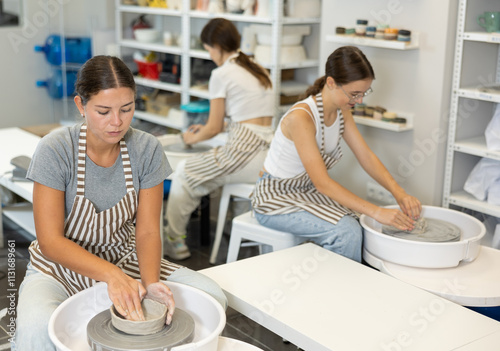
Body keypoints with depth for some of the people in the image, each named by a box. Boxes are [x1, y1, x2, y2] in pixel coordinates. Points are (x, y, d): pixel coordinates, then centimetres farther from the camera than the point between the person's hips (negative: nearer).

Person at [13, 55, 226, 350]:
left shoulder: (147, 150, -11)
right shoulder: (55, 150, -19)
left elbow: (147, 231, -9)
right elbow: (50, 241, -20)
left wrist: (150, 283, -30)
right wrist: (111, 275, -35)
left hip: (124, 260, 3)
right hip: (61, 267, -3)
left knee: (212, 297, -16)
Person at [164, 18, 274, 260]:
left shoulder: (221, 74, -6)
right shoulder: (258, 70, 19)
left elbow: (214, 128, -2)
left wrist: (193, 138, 20)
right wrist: (207, 129, 32)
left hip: (244, 153, -8)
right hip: (268, 149, 8)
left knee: (184, 174, 10)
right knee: (196, 170, 23)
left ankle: (173, 242, 20)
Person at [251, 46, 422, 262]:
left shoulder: (341, 112, -2)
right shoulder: (301, 117, -28)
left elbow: (366, 156, 1)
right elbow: (322, 183, -30)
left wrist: (399, 193, -14)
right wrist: (376, 212, -33)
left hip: (307, 192, 8)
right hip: (276, 200, -8)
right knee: (346, 232, -27)